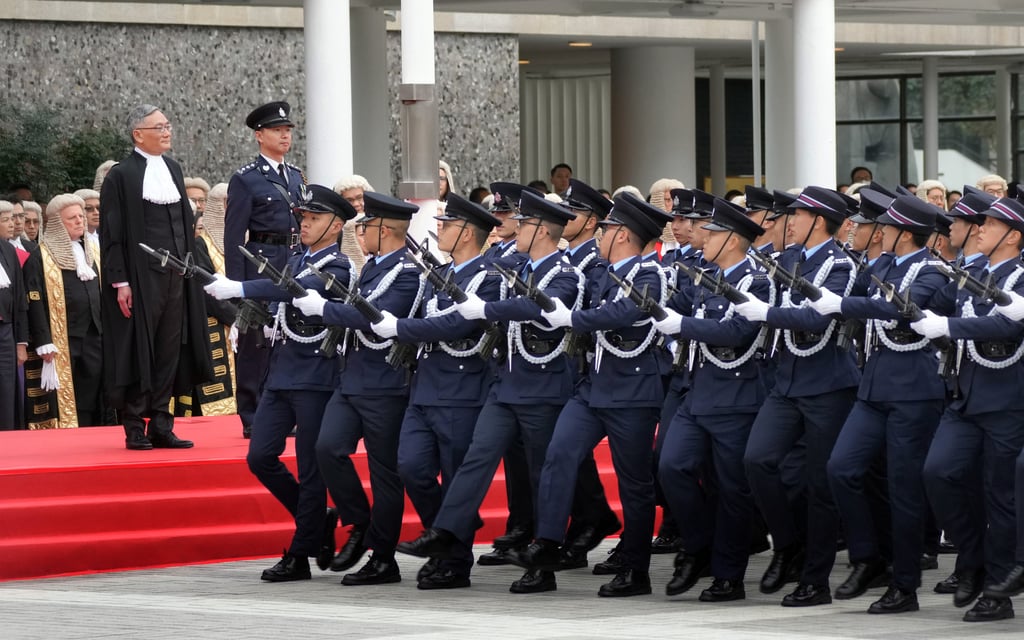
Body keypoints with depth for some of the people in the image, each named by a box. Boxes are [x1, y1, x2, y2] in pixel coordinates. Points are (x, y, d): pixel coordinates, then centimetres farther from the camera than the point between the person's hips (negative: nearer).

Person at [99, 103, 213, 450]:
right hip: (140, 275, -6)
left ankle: (160, 425, 12)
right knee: (139, 352, -2)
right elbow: (112, 233, -9)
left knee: (169, 352, 7)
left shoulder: (173, 170, 13)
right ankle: (135, 429, 4)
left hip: (175, 275, 6)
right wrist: (119, 281, -15)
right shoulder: (121, 176, -7)